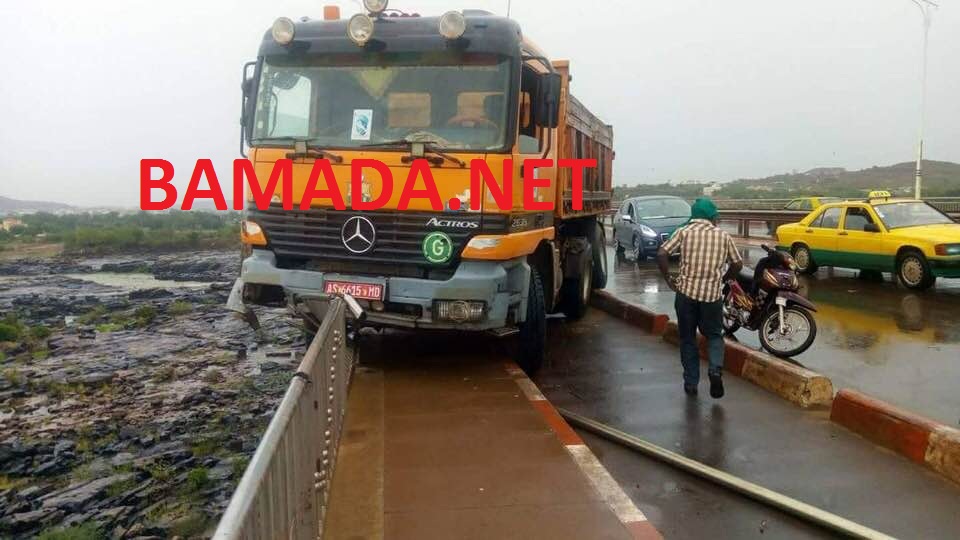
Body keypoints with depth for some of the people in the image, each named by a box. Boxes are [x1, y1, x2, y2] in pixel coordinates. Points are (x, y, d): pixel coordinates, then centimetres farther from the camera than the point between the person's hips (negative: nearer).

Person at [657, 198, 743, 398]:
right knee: (714, 335, 18)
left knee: (688, 338, 13)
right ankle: (716, 369, -8)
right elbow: (737, 264, 10)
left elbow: (661, 254, -9)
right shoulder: (723, 235, 6)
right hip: (713, 293, 1)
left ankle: (691, 383, 15)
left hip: (686, 292, -1)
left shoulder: (684, 232, 1)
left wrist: (668, 278, 1)